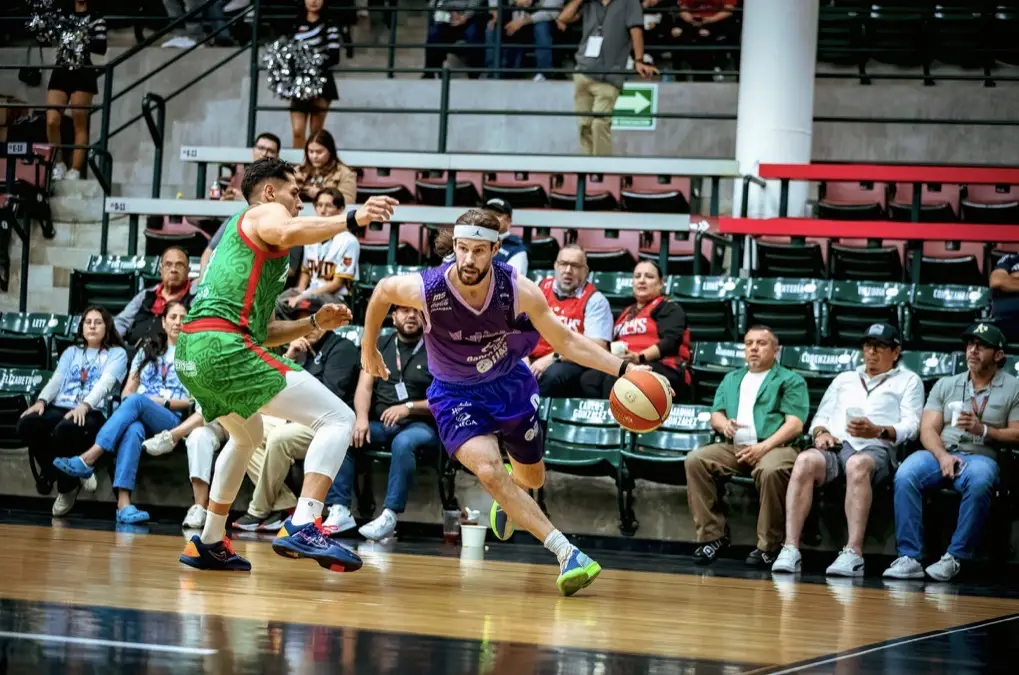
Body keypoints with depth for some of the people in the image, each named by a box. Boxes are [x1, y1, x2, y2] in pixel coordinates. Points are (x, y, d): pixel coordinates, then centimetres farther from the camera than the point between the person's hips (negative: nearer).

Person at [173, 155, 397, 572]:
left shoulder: (236, 236, 34)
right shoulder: (265, 212, 8)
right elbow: (289, 233, -21)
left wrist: (313, 324, 23)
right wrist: (351, 221, -31)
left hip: (191, 352, 10)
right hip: (223, 346, -10)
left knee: (247, 435, 37)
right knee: (338, 418, -12)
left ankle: (209, 543, 38)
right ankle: (302, 526, -29)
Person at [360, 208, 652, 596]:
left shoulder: (519, 290, -25)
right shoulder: (424, 289, -27)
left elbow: (566, 342, -16)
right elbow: (381, 292, -4)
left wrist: (623, 368, -28)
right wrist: (369, 349, 9)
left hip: (509, 383, 2)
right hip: (456, 394, -2)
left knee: (531, 479, 17)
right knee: (488, 469, -28)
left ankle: (506, 498, 57)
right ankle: (565, 552, -30)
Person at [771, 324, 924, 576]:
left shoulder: (908, 381, 21)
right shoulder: (844, 379, 35)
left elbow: (910, 426, 6)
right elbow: (821, 416, 27)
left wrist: (878, 431, -14)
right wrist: (820, 432, 2)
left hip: (876, 449, -3)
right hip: (834, 446, 3)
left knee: (858, 464, -42)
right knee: (805, 460, -34)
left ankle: (854, 553, -50)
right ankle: (790, 549, -42)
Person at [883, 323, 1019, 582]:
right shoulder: (945, 385, 19)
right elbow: (928, 430, 8)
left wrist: (983, 430, -14)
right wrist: (942, 455, -12)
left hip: (981, 456, -3)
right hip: (939, 453, 3)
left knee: (979, 482, -39)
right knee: (905, 476, -30)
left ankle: (955, 558, -32)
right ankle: (909, 558, -31)